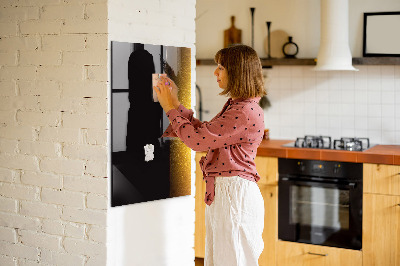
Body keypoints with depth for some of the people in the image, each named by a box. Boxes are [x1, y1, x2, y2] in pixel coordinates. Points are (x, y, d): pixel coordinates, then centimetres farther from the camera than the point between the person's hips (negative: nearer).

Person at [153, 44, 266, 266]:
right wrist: (175, 103, 15)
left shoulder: (246, 112, -20)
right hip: (222, 191, 10)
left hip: (235, 193, -10)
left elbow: (197, 139, -19)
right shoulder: (235, 106, 13)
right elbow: (203, 131, 17)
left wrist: (171, 108, -7)